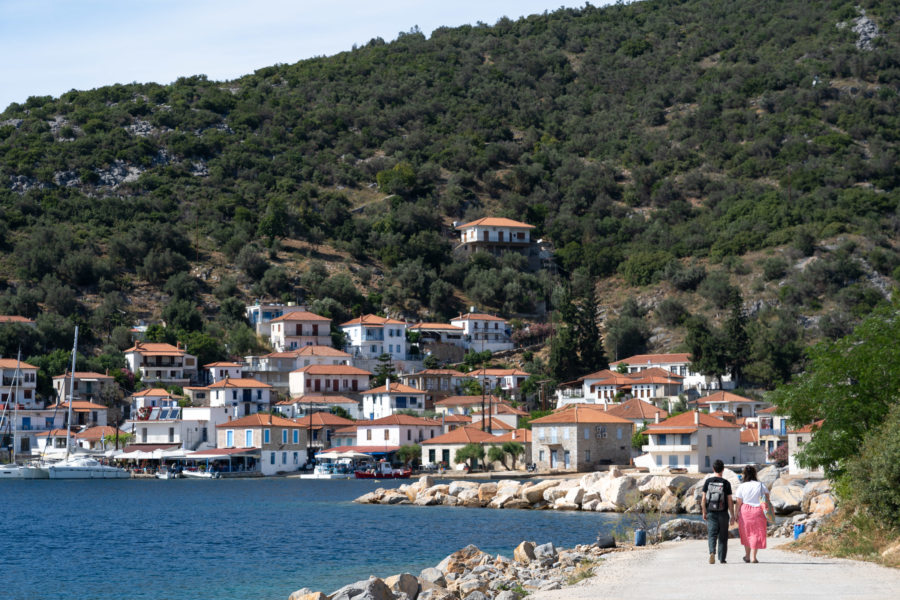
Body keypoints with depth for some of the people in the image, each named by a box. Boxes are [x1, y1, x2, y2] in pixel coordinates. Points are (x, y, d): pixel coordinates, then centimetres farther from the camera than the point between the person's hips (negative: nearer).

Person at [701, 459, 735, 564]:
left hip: (711, 512, 1)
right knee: (723, 536, 9)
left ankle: (712, 552, -25)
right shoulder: (726, 483, -6)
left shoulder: (708, 481, -1)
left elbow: (703, 498, -1)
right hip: (723, 513, -1)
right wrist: (732, 515, 2)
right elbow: (730, 501, -5)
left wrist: (704, 512, 6)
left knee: (712, 534, 0)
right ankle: (722, 559, 14)